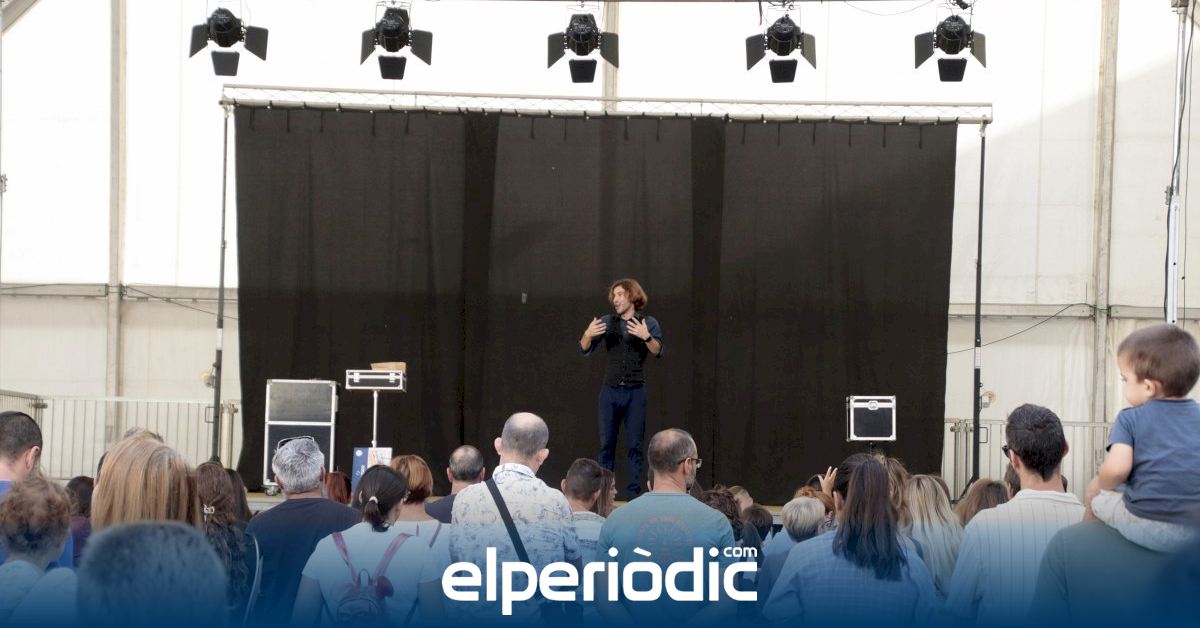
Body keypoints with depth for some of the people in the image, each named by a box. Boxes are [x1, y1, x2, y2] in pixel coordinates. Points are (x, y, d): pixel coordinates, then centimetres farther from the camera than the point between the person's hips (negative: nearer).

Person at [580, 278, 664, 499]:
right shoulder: (607, 322, 6)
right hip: (610, 391, 2)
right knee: (606, 444, 3)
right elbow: (585, 350, 3)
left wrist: (646, 336, -31)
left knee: (635, 445, 0)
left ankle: (633, 493, 3)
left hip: (635, 392, -2)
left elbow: (658, 351, -12)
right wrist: (587, 335, -19)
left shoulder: (648, 323, 1)